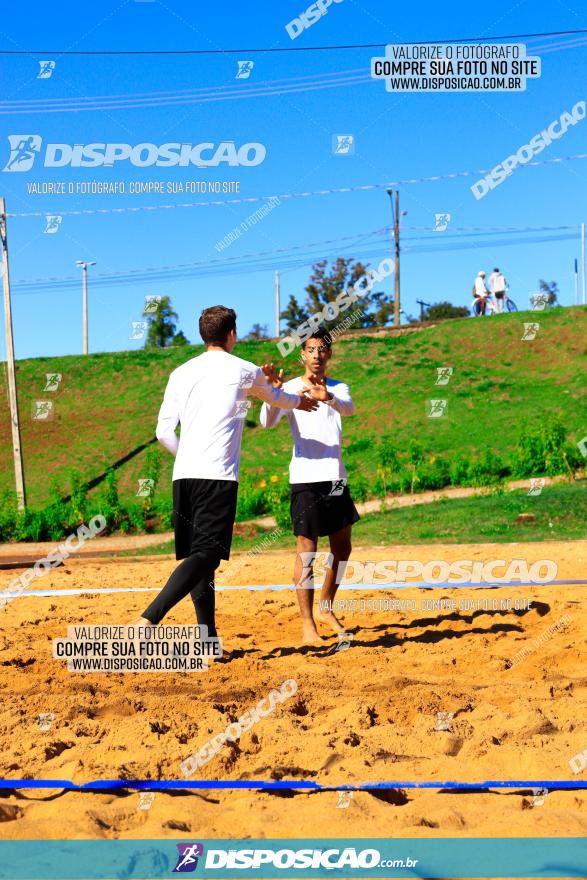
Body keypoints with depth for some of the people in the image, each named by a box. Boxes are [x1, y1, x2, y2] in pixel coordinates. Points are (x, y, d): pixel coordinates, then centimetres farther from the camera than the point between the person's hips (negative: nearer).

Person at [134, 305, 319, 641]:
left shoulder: (181, 372, 13)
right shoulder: (246, 371, 6)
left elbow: (164, 431, 9)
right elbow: (276, 397, 28)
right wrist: (299, 401, 50)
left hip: (183, 475, 5)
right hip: (218, 476, -5)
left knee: (198, 555, 12)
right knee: (205, 555, -12)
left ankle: (209, 639, 13)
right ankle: (149, 619, -29)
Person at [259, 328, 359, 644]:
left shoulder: (338, 388, 10)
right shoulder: (290, 388, -2)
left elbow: (349, 409, -14)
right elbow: (268, 422, -17)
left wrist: (328, 397, -36)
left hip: (336, 477, 5)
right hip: (305, 478, -5)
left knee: (342, 548, 13)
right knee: (307, 551, -5)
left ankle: (325, 609, 30)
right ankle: (307, 623, 0)